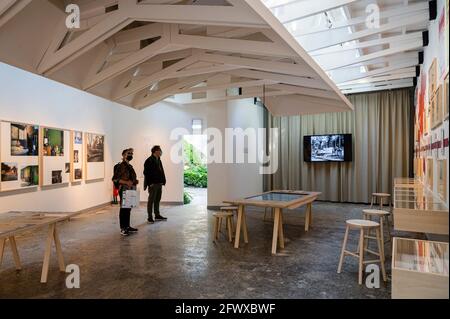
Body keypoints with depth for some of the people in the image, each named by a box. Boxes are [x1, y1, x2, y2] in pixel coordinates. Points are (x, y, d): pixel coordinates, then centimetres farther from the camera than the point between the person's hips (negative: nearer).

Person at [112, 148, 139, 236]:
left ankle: (127, 226, 23)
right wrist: (126, 182, -23)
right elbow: (115, 179, -16)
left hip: (130, 190, 8)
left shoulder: (129, 166, 15)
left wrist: (135, 181, 9)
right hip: (124, 190, -8)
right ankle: (122, 229, 4)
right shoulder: (120, 166, -10)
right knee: (123, 208, -3)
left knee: (128, 209, 13)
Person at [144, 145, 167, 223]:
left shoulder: (158, 160, 15)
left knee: (157, 200, 15)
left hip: (159, 183, 8)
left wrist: (163, 181, 8)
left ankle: (157, 215, 24)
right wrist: (150, 183, -18)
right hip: (153, 184, -8)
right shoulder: (149, 160, -12)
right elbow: (146, 173, -15)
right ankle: (150, 217, 7)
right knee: (151, 200, -1)